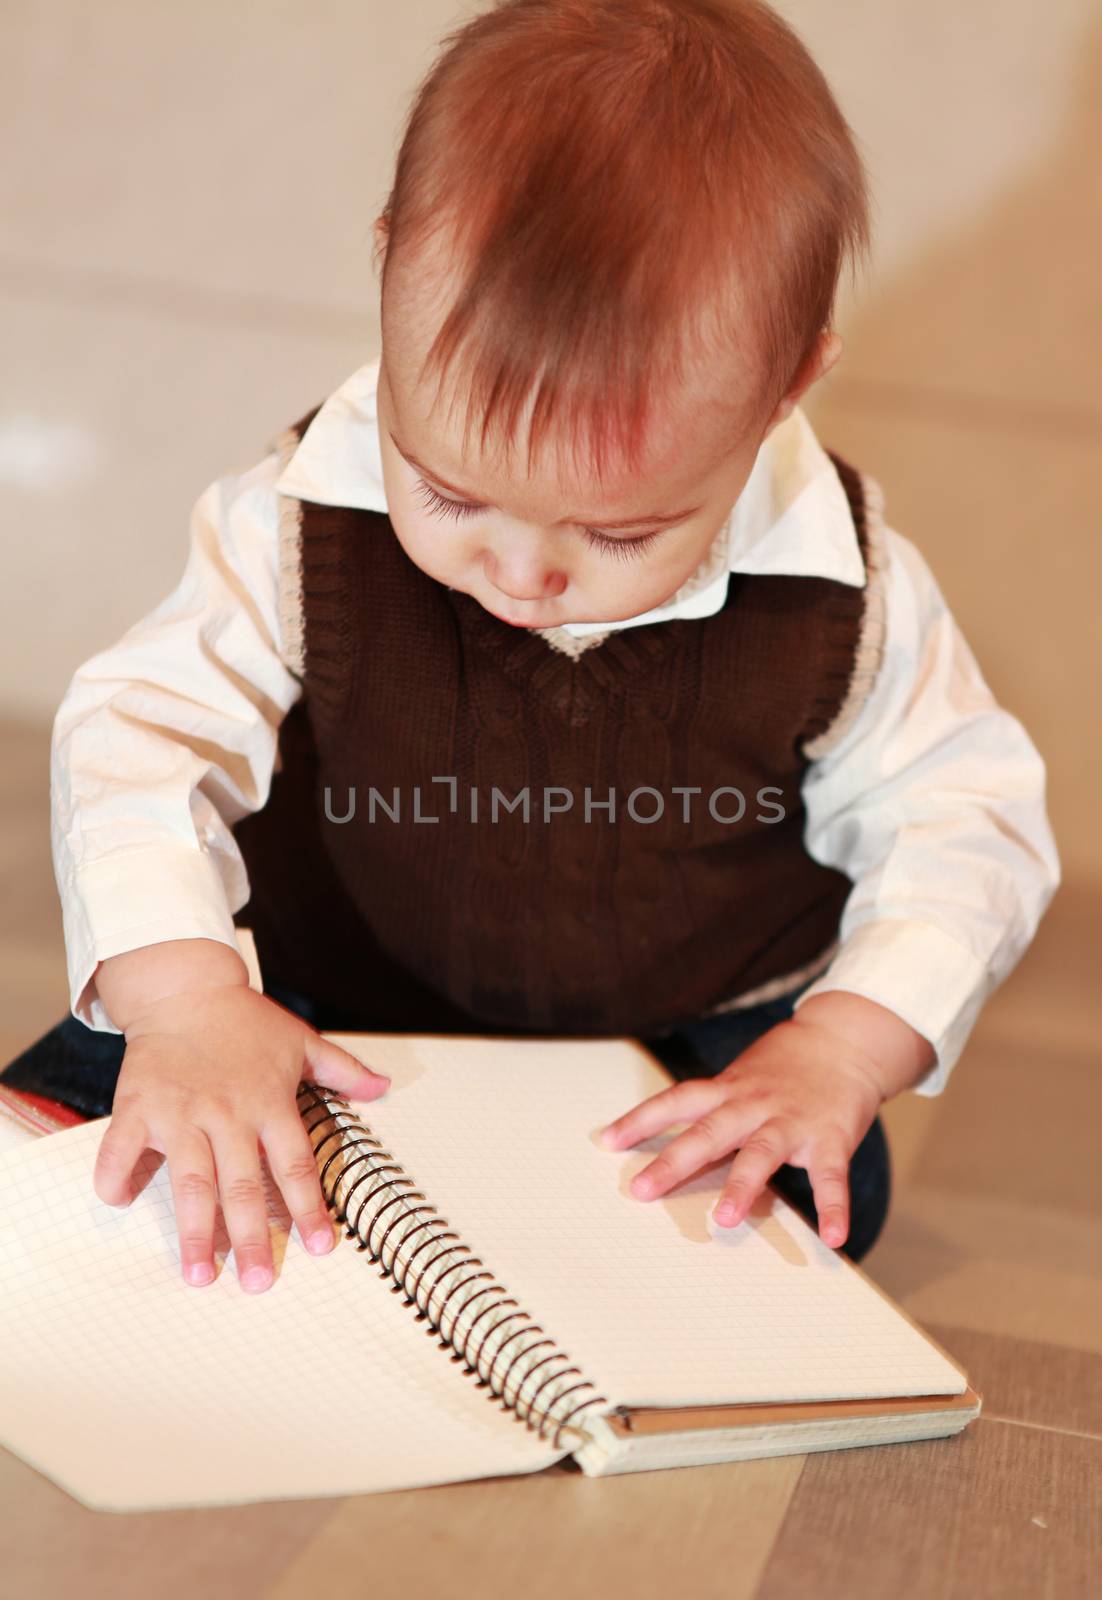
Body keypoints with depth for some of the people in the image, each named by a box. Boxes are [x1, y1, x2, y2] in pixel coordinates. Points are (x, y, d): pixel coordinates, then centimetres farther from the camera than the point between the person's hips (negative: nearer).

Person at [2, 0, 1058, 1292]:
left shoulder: (840, 590, -19)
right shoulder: (302, 525, -21)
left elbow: (965, 815, -9)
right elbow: (141, 726, -21)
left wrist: (843, 1051, -23)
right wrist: (181, 991, -38)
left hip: (691, 1054, 2)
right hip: (331, 1026, -1)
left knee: (833, 1189, -22)